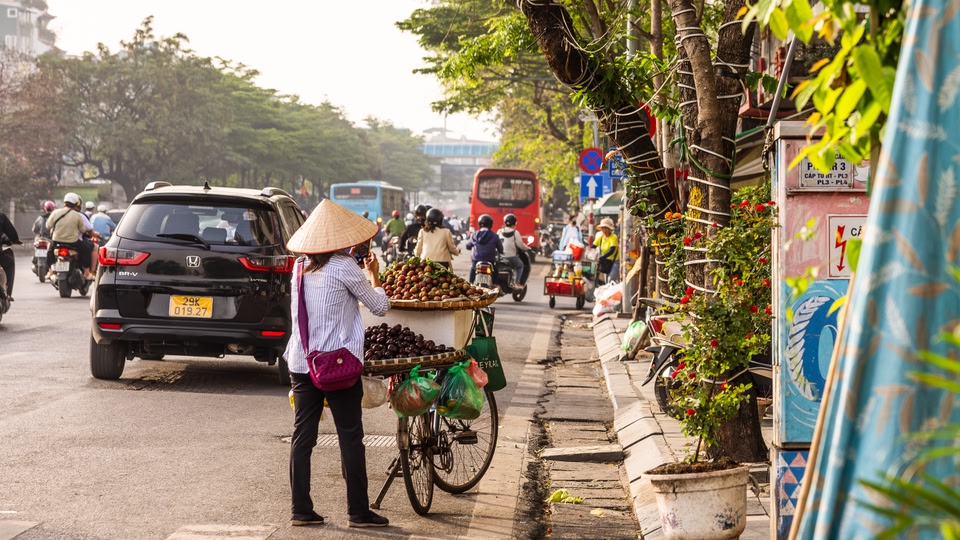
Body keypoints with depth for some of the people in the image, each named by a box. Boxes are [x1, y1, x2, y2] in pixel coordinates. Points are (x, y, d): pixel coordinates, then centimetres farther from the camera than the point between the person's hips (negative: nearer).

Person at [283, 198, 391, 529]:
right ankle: (358, 512, 5)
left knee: (302, 437, 7)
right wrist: (373, 275, 16)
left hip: (301, 362, 6)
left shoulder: (300, 266, 7)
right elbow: (380, 306, -3)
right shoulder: (344, 267, -11)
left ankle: (301, 510, 8)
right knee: (350, 438, 1)